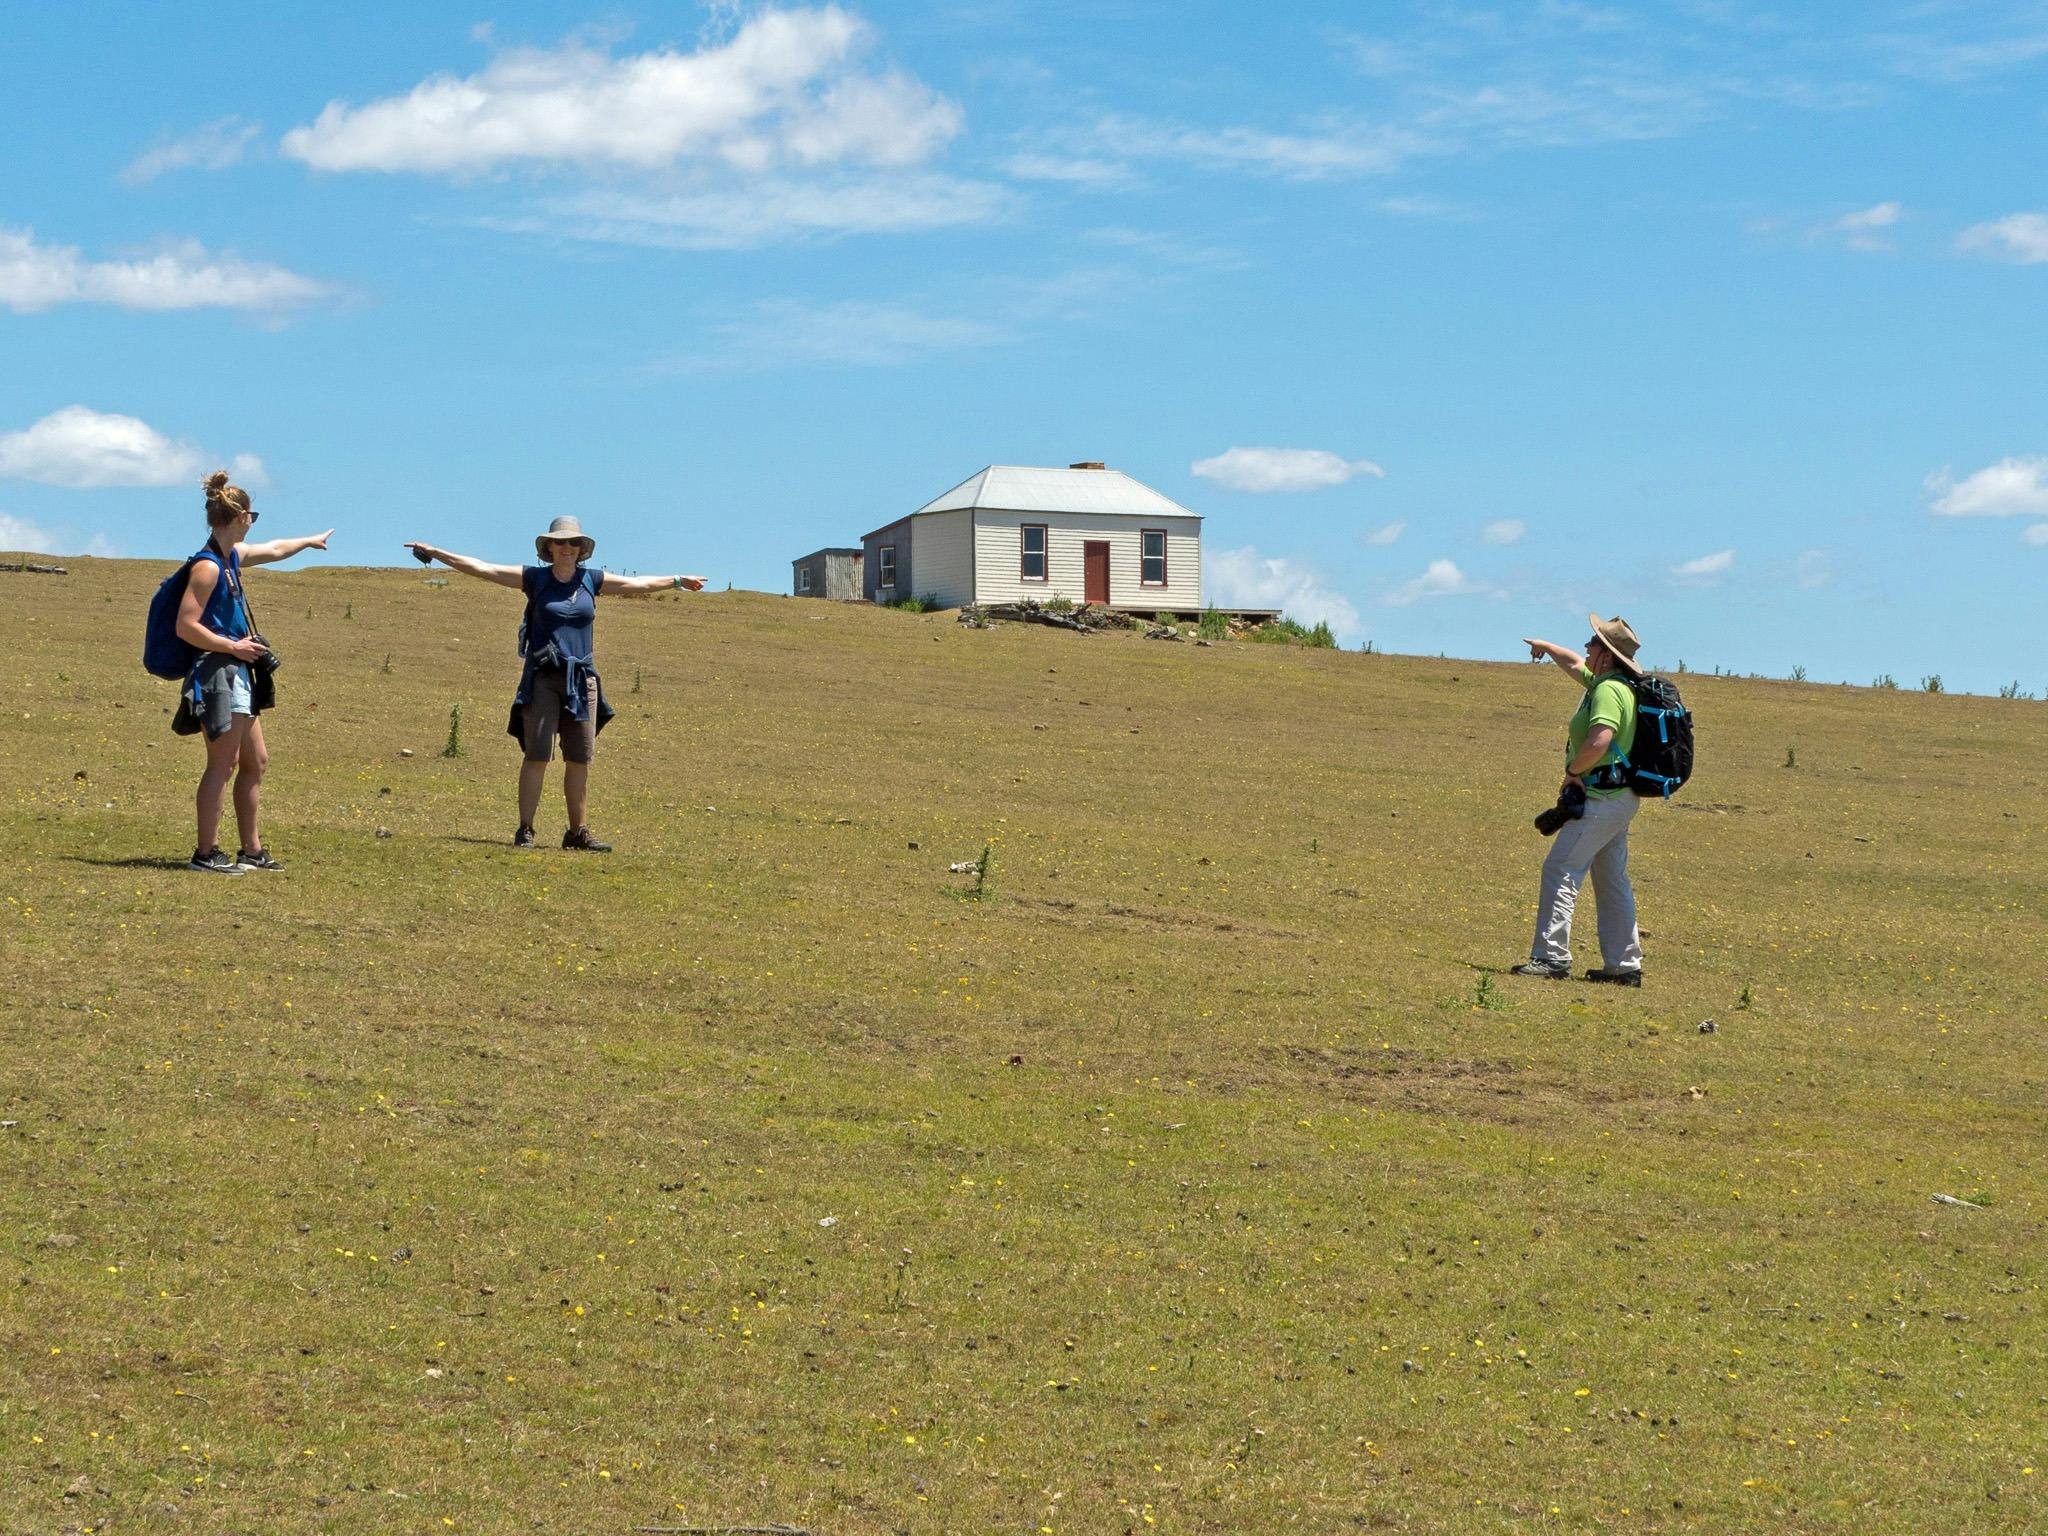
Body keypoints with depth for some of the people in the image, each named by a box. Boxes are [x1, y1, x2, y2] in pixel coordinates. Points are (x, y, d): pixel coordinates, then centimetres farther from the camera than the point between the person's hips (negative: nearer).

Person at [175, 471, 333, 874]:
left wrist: (310, 541, 50)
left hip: (236, 675, 10)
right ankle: (206, 854, -7)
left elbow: (273, 550, 35)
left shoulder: (233, 556, 13)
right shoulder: (208, 566, -16)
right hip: (216, 673, -10)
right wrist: (233, 647, -16)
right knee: (224, 763, -9)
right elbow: (186, 627, -20)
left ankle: (252, 851, 20)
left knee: (256, 761, 13)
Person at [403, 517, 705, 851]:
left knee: (580, 758, 4)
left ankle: (578, 832, 12)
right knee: (537, 755, -8)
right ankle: (525, 830, -5)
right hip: (543, 676, -3)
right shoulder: (534, 578, 2)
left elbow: (639, 584, 21)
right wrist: (436, 553, -4)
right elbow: (482, 569, 0)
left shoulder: (592, 580, 10)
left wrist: (678, 582, 25)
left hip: (581, 678, 3)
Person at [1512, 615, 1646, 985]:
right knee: (1612, 881, 13)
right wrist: (1546, 647, 49)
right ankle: (1625, 964, 15)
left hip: (1601, 799, -10)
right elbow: (1576, 666, 34)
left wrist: (1573, 770, -15)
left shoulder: (1608, 690, -17)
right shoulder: (1611, 683, 13)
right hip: (1619, 799, 10)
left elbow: (1599, 741, -32)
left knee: (1560, 870, -11)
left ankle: (1551, 957, -16)